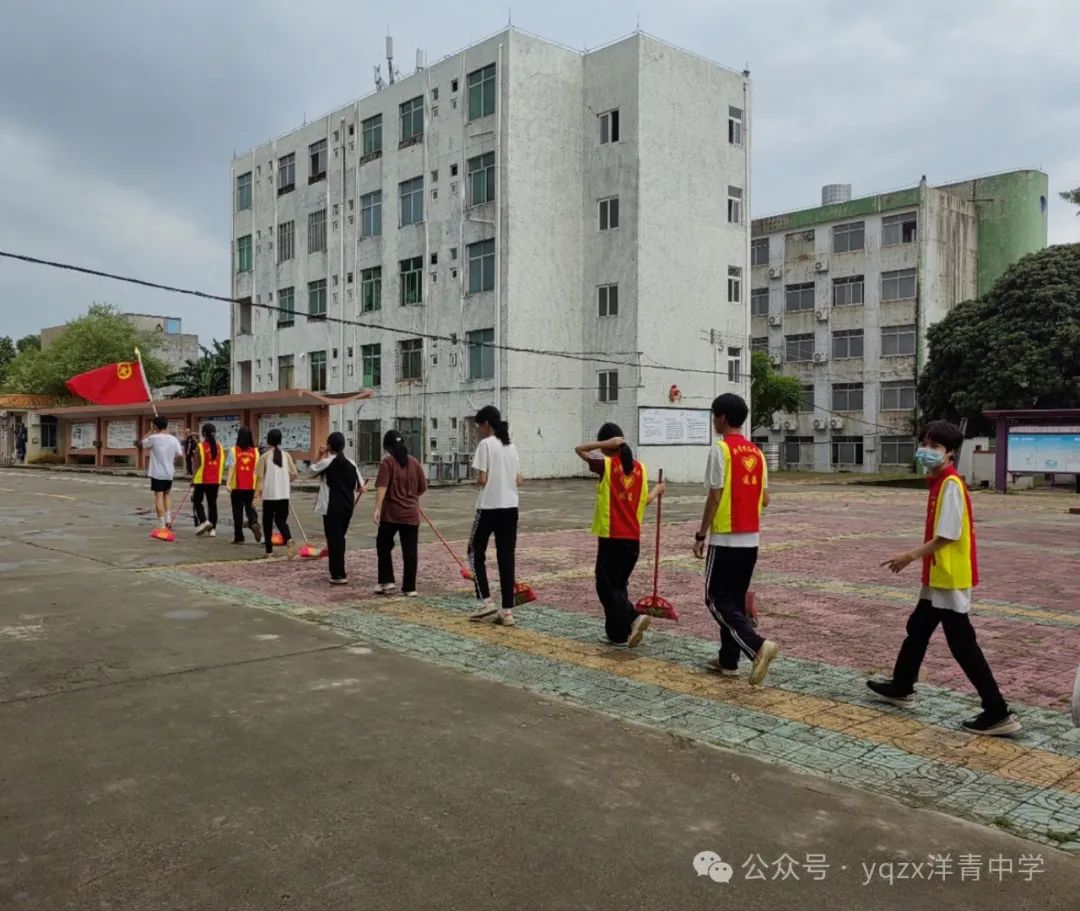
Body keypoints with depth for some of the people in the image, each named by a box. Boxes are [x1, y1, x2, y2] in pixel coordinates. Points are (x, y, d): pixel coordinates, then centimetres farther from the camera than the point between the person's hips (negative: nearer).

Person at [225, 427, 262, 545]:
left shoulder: (233, 450, -5)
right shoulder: (255, 452, 1)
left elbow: (230, 467, -12)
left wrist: (227, 483, -15)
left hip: (236, 486, -2)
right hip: (251, 486, 2)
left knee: (237, 511, 7)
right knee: (250, 508, 14)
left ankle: (239, 537, 10)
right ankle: (254, 523, -17)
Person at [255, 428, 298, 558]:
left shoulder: (264, 456, -4)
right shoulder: (286, 455, 3)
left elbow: (259, 477, -8)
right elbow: (294, 474, 1)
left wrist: (257, 493, -1)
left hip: (269, 495, -2)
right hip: (284, 494, 2)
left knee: (268, 522, 10)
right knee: (281, 520, 9)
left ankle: (269, 550, 13)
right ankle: (289, 540, -18)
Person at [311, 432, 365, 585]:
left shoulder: (327, 462, -9)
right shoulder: (351, 464, 5)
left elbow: (312, 470, 11)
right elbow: (361, 488, 5)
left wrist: (321, 455, 13)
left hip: (331, 508, -5)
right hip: (347, 507, 5)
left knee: (334, 539, -1)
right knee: (339, 538, 19)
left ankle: (339, 575, -2)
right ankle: (337, 571, 29)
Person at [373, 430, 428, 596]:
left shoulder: (387, 462, -5)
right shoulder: (415, 463, 7)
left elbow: (382, 487, -17)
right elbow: (423, 488, 12)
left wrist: (377, 508, -21)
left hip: (391, 512, -3)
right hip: (411, 513, 3)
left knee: (383, 545, 15)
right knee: (410, 551, 5)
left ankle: (386, 581, 12)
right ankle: (409, 587, 7)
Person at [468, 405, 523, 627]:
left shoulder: (486, 444, -9)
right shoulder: (511, 446, 11)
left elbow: (482, 479, -13)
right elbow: (518, 481, 12)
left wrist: (477, 480, 8)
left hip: (489, 506, -6)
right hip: (510, 507, 6)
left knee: (476, 552, 11)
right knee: (506, 558, 6)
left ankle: (486, 602, 4)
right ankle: (507, 611, 6)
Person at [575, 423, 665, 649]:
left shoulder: (607, 465, -8)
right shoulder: (639, 468, 5)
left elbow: (579, 449, 3)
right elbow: (644, 501, 12)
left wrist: (604, 444, -7)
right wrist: (657, 490, 32)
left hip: (611, 537, -6)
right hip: (633, 538, 6)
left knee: (606, 586, 4)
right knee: (618, 584, 17)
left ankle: (633, 618, -9)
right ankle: (618, 633, 13)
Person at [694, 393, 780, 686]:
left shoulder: (720, 449, -12)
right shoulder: (756, 452, 10)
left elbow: (715, 497, -15)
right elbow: (765, 498, 11)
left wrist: (701, 535, -8)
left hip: (726, 538, -7)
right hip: (751, 538, 7)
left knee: (718, 600, 0)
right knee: (736, 599, 15)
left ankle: (757, 645, -17)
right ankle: (728, 661, 20)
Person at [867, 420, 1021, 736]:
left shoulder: (951, 484, -19)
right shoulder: (940, 482, 11)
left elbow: (947, 535, -22)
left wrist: (910, 556, -14)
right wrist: (915, 556, 15)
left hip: (951, 577, -10)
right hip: (939, 576, 10)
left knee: (962, 644, -5)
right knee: (918, 628, 21)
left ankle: (998, 713, 2)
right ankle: (901, 687, 37)